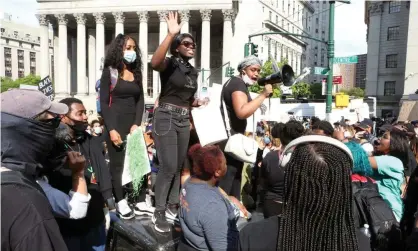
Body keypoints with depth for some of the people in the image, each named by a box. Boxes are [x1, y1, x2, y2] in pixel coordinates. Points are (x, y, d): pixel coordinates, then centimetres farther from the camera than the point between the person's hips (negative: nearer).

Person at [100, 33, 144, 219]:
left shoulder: (136, 72, 11)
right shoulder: (109, 72, -2)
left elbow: (140, 100, 8)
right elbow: (103, 103, -6)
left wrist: (137, 124, -6)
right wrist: (111, 129, -13)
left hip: (133, 123, 4)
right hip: (116, 124, -4)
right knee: (117, 163, 0)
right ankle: (120, 201, 8)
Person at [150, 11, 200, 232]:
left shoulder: (193, 71, 14)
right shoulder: (169, 64, -8)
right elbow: (154, 63, -34)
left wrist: (199, 102, 5)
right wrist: (170, 34, -36)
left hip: (184, 120, 8)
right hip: (166, 118, -8)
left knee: (179, 166, 13)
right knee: (168, 167, -11)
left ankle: (172, 206, 27)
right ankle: (159, 213, 2)